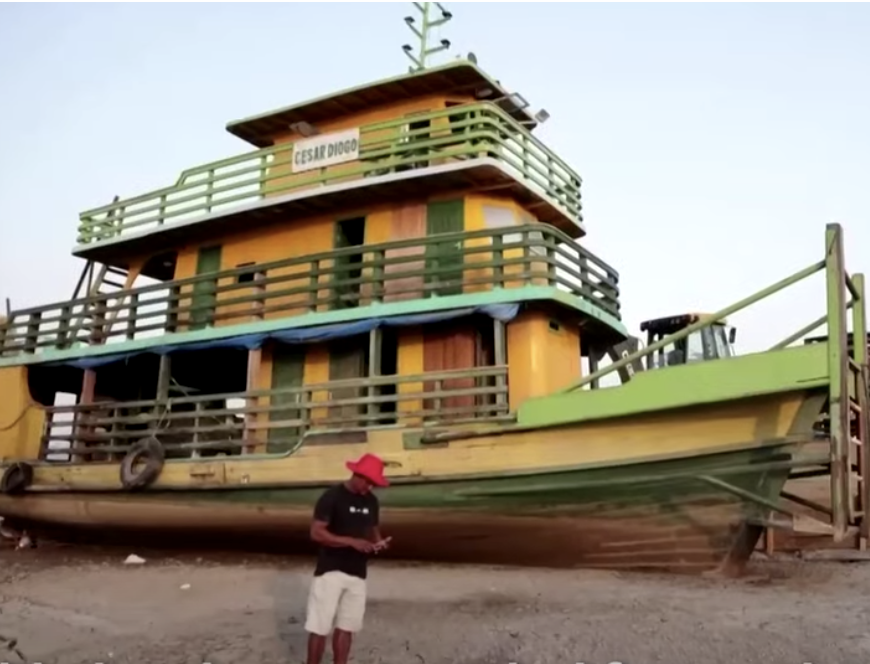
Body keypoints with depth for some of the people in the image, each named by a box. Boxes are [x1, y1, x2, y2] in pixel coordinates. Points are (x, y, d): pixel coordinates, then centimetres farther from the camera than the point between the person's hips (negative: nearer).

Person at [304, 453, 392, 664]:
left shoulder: (371, 500, 7)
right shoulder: (332, 497, -13)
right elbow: (316, 532, -16)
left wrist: (378, 542, -5)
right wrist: (351, 542, -24)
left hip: (357, 573, 6)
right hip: (330, 571, -6)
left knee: (346, 627, 11)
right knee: (319, 627, -3)